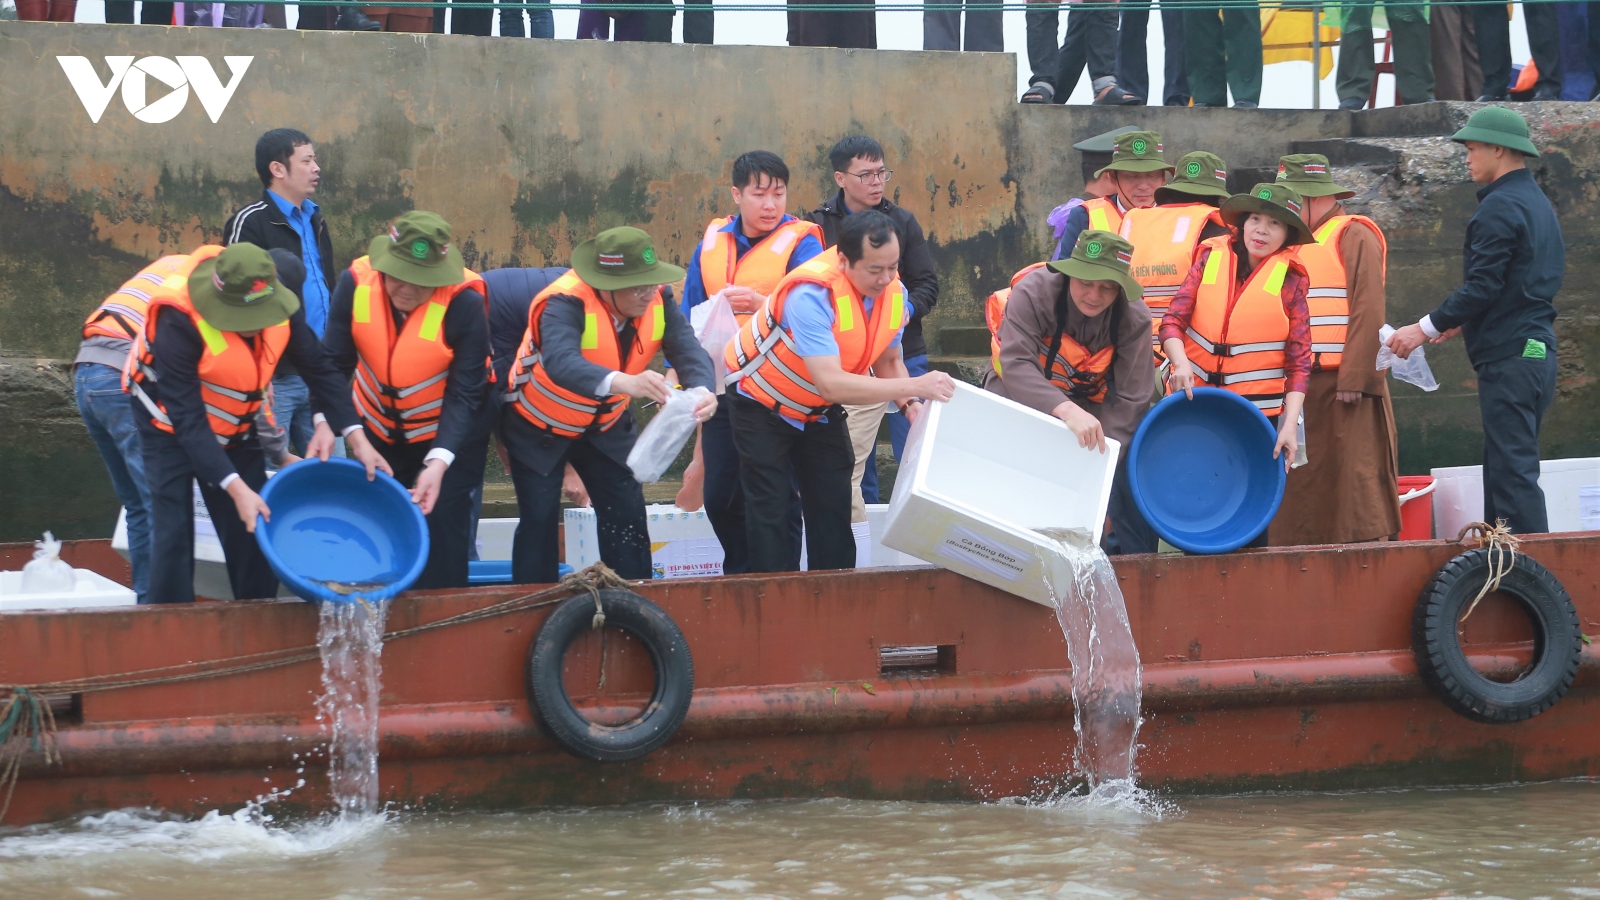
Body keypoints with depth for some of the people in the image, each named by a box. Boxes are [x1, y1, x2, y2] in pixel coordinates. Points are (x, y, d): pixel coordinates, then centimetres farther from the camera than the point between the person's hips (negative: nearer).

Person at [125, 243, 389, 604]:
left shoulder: (279, 305, -21)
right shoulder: (178, 323, -36)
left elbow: (319, 369, -8)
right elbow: (187, 420, -35)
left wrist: (357, 438, -17)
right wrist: (236, 488, -41)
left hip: (235, 426, 5)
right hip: (171, 424, -5)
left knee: (255, 530, 0)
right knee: (173, 531, -15)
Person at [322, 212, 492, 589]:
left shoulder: (464, 302, -29)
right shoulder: (356, 282, -21)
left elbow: (465, 393, -26)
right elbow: (334, 361, -16)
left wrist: (439, 463, -37)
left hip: (450, 433, -4)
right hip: (378, 428, 4)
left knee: (442, 526, -10)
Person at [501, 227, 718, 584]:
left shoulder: (657, 303, -17)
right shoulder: (565, 303, -35)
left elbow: (688, 351, -28)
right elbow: (561, 362, -53)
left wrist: (704, 391, -53)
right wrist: (623, 383, -71)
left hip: (605, 426, 5)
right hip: (540, 426, -5)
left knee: (627, 515, 1)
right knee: (540, 519, -8)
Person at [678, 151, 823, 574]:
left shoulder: (800, 244, -7)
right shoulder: (712, 244, 9)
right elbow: (691, 320, 17)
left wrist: (760, 304, -34)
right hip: (723, 390, 5)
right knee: (719, 496, 11)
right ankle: (740, 582, 30)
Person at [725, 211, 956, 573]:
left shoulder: (893, 293, -15)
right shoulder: (811, 294, -38)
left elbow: (888, 360, 1)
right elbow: (831, 383, -44)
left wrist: (910, 404, -20)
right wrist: (914, 386, -45)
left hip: (819, 410, 6)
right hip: (762, 404, -6)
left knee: (833, 509, 2)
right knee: (772, 514, -8)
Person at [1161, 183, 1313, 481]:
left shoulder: (1290, 278, 0)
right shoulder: (1210, 258, 5)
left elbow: (1298, 362, -2)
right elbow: (1173, 322, 2)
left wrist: (1290, 425, -12)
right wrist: (1181, 363, -18)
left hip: (1258, 413, -2)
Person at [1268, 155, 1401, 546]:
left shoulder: (1353, 236, -2)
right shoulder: (1296, 244, 21)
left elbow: (1369, 312, -12)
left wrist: (1354, 379, -19)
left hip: (1344, 386, -8)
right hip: (1303, 388, 8)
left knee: (1354, 480, -7)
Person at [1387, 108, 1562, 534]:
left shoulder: (1500, 207, -13)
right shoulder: (1537, 202, 18)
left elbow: (1483, 287, -19)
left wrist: (1427, 327, -12)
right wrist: (1460, 322, 23)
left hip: (1508, 356, -10)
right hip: (1538, 351, 10)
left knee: (1513, 469, -10)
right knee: (1507, 468, 13)